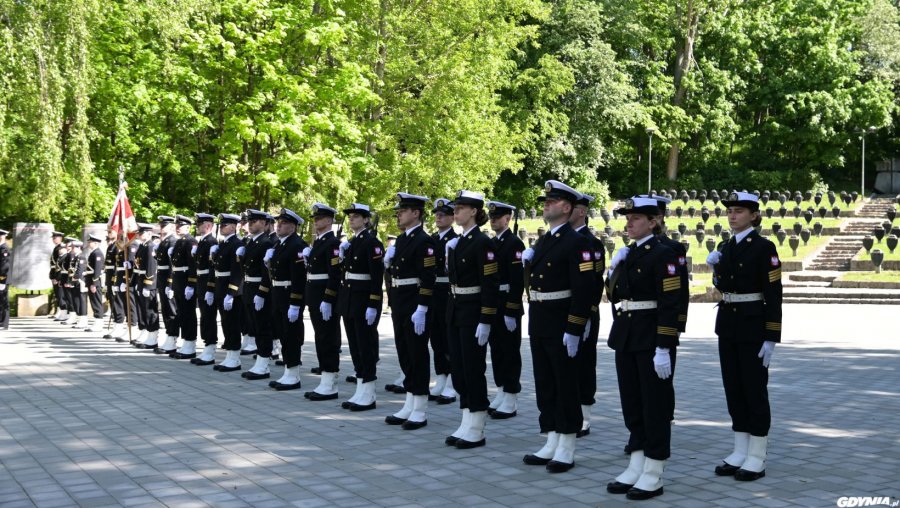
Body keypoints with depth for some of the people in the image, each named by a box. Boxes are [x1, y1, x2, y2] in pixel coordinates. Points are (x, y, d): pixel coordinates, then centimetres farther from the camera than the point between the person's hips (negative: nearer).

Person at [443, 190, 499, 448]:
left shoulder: (482, 242, -13)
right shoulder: (457, 243, 13)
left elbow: (490, 285, -17)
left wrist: (485, 322, -19)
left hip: (473, 312, -9)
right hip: (455, 311, 9)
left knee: (473, 369, -2)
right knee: (458, 368, 11)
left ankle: (476, 430, 6)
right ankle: (466, 424, 19)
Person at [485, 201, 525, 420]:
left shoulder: (514, 243, -12)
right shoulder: (490, 243, 14)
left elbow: (517, 280, -18)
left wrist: (511, 312, -21)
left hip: (508, 306, -8)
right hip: (492, 304, 8)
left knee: (510, 352, -1)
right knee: (496, 350, 12)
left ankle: (510, 401, 5)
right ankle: (501, 395, 21)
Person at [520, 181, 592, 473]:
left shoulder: (577, 243, -11)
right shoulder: (542, 242, 15)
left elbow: (583, 289, -18)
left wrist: (574, 330, -21)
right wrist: (527, 261, 7)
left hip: (562, 326, -8)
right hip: (538, 325, 9)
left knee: (566, 386, 1)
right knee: (544, 385, 12)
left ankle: (566, 450, 9)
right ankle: (552, 445, 21)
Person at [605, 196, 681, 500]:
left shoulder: (662, 255, -11)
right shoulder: (626, 254, 13)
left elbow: (669, 305, -16)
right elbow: (614, 296, 16)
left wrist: (664, 348, -20)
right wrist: (614, 268, 1)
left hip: (652, 340, -8)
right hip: (625, 338, 8)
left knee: (655, 405, 1)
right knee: (632, 404, 12)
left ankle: (653, 475, 8)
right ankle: (636, 467, 22)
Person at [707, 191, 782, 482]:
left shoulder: (764, 247, -10)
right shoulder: (726, 247, 11)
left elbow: (773, 294, -13)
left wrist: (771, 338, -17)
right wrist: (715, 268, -2)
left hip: (753, 325, -7)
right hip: (727, 324, 7)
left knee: (754, 389, -1)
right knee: (734, 388, 10)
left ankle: (757, 459, 8)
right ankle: (740, 452, 19)